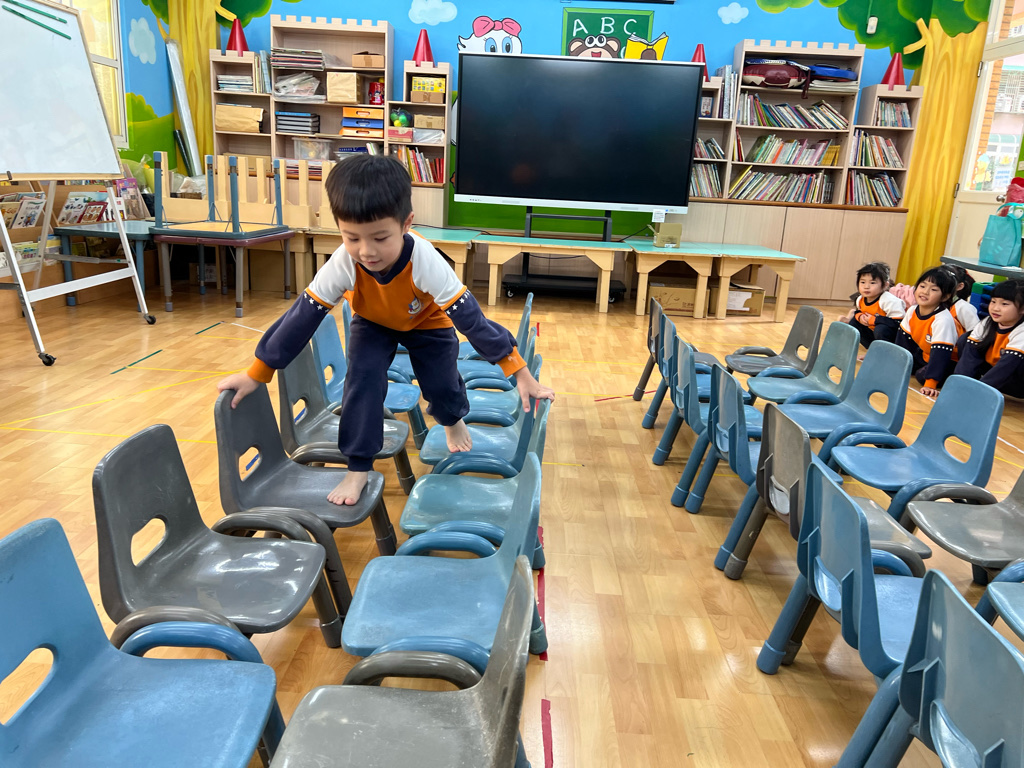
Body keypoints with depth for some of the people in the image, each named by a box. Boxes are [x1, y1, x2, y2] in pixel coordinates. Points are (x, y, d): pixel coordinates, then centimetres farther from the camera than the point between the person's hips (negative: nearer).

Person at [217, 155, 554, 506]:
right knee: (362, 379, -19)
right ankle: (358, 468, -4)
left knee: (441, 384, -4)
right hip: (373, 322, 1)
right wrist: (256, 374, -23)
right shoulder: (342, 263, -37)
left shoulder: (426, 261, -43)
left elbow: (470, 316, -39)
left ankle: (453, 420, 35)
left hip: (427, 321, -1)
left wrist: (520, 373, -38)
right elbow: (301, 317, -28)